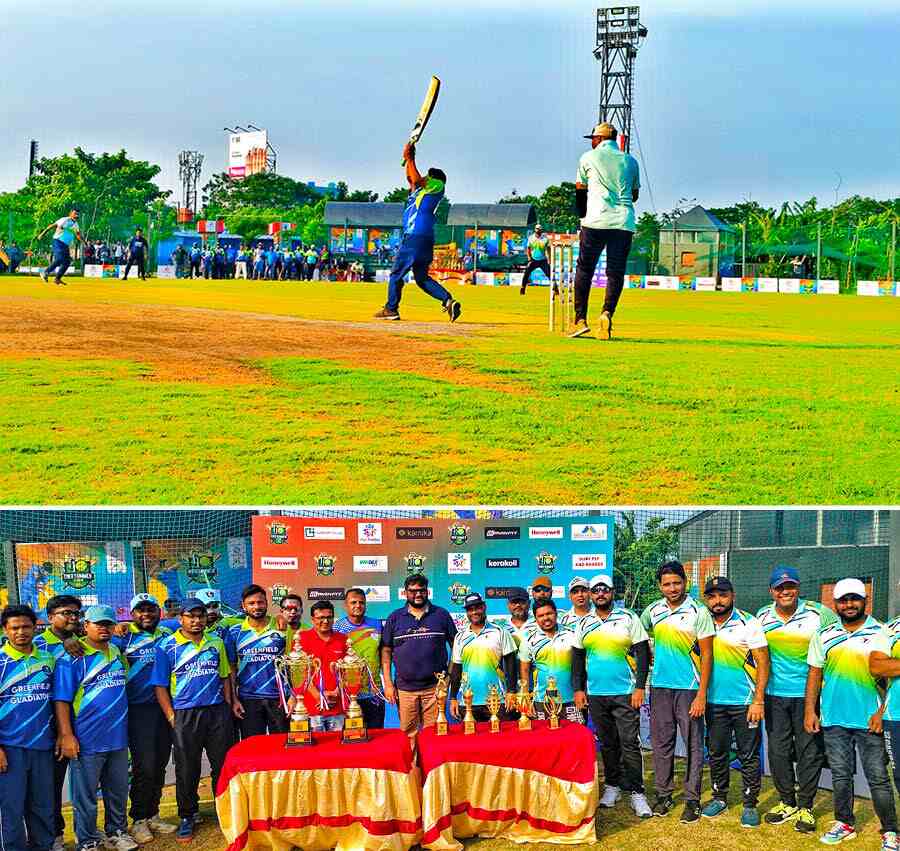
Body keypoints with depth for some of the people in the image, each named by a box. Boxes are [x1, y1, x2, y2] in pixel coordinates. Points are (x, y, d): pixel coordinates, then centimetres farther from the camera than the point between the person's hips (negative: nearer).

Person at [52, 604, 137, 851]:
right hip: (86, 740, -6)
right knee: (85, 796, 4)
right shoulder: (72, 658, -10)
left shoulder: (118, 653, 10)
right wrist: (66, 735, -18)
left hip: (118, 737, 6)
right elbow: (61, 700, -13)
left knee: (118, 791, 16)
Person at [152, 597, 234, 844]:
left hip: (217, 712, 3)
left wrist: (228, 706, 6)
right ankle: (187, 818, 20)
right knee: (187, 770, 5)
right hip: (185, 715, -3)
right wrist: (171, 717, -8)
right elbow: (160, 685, -2)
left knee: (223, 765, 7)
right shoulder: (167, 646, -2)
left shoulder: (216, 643, 10)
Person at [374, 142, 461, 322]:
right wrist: (409, 159, 19)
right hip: (423, 239, 10)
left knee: (396, 272, -1)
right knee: (422, 277, 10)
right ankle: (448, 300, -3)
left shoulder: (437, 186, -2)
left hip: (416, 237, -9)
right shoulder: (422, 190, 22)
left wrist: (410, 159, -5)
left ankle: (391, 309, 2)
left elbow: (417, 180, -14)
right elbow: (411, 178, 30)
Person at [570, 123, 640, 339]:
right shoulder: (630, 161, 16)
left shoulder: (588, 158, 9)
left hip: (596, 220, -2)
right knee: (616, 272, 5)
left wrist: (582, 216, 29)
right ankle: (607, 312, -17)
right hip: (624, 223, 2)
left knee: (584, 269, 5)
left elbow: (580, 191, 16)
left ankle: (581, 319, 0)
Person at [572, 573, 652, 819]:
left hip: (625, 693, -3)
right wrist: (578, 688, 8)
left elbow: (642, 654, -2)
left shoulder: (629, 618, -1)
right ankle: (612, 786, 22)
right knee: (607, 743, 11)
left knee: (630, 743, -5)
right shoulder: (584, 624, 9)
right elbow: (578, 658, 15)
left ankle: (636, 792, 0)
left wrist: (640, 687, -8)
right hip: (596, 694, 4)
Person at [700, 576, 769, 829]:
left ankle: (750, 805, 12)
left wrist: (758, 700, -16)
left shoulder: (748, 623, -8)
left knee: (749, 756, 2)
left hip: (745, 703, -4)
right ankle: (719, 798, 26)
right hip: (714, 702, 4)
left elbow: (763, 663, -9)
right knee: (717, 753, 12)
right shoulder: (702, 624, 6)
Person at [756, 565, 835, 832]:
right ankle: (787, 803, 23)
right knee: (778, 751, 8)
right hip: (775, 695, 3)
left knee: (810, 752, 2)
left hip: (808, 694, -3)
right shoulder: (762, 617, 2)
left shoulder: (819, 614, -9)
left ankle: (805, 808, 14)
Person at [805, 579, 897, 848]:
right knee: (840, 775, 11)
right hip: (834, 720, 3)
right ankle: (844, 824, 24)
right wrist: (810, 710, 4)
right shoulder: (823, 636, 7)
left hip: (870, 721, -3)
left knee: (878, 778, 0)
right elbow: (814, 674, 10)